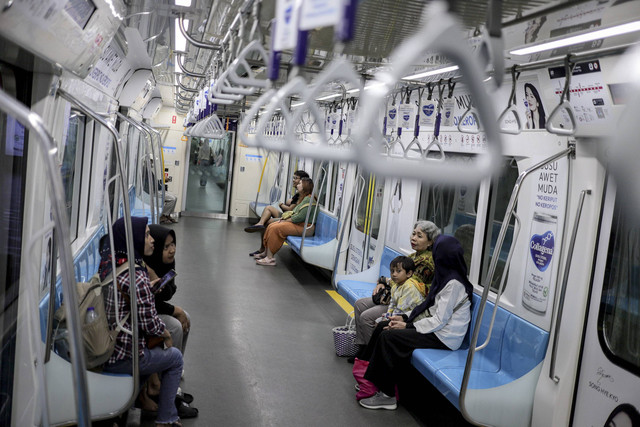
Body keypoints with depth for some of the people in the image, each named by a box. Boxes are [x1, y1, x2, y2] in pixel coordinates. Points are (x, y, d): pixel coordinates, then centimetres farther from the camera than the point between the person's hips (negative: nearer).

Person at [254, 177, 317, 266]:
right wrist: (284, 218, 5)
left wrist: (286, 221, -12)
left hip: (304, 227, -10)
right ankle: (266, 253, 3)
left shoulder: (309, 199, -15)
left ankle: (270, 258, -18)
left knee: (275, 228, -21)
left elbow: (300, 217, -22)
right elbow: (295, 212, 21)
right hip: (297, 223, 10)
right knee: (271, 226, -1)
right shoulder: (303, 198, 19)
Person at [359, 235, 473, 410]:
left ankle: (387, 396, -9)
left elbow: (439, 320, -21)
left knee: (388, 336, -18)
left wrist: (408, 326, -15)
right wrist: (405, 318, 4)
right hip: (436, 328, 10)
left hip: (443, 337, -10)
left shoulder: (454, 284, -19)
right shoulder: (446, 276, 10)